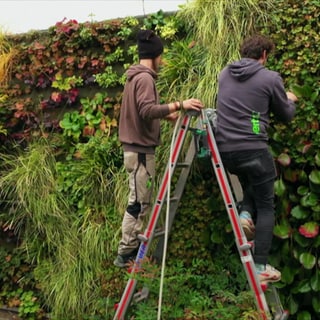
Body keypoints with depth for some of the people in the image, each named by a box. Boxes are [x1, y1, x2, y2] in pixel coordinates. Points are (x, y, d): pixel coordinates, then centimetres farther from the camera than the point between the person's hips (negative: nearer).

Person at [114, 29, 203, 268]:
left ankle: (132, 250, 19)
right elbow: (147, 111, -27)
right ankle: (125, 254, 1)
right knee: (139, 203, -5)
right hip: (141, 149, -10)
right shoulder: (145, 78, -14)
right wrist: (179, 105, -29)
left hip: (136, 148, 10)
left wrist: (168, 114, 23)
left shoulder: (136, 77, 16)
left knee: (141, 202, 13)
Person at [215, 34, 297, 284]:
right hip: (253, 149, -5)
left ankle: (245, 214, 5)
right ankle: (260, 267, 5)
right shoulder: (270, 78, -3)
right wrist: (290, 100, 29)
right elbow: (286, 115, 7)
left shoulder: (224, 74, 12)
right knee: (266, 207, 7)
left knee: (250, 185, 33)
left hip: (224, 149, 5)